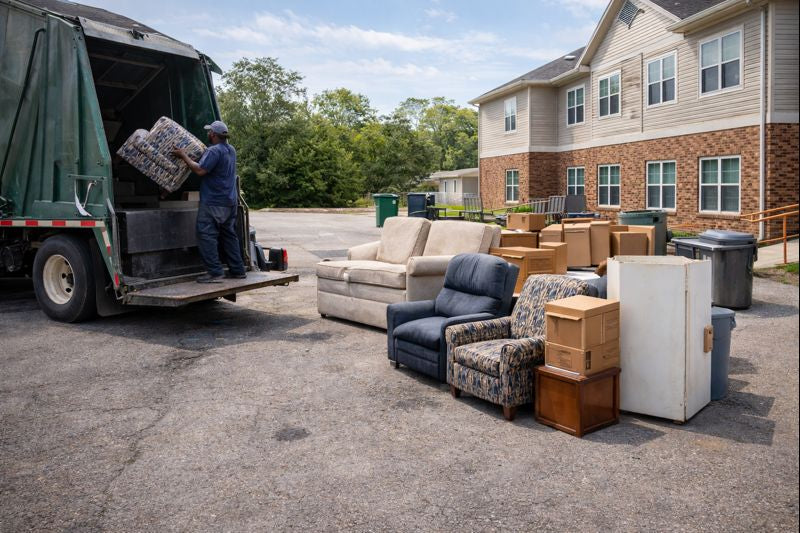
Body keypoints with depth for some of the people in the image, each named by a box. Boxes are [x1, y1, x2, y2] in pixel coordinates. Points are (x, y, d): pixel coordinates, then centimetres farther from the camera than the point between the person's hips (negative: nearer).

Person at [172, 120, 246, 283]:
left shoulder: (214, 151, -15)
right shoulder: (231, 150, 15)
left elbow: (200, 170, -22)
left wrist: (183, 156, -10)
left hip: (213, 202, -9)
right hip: (230, 201, 9)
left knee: (206, 235, -6)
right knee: (229, 234, 14)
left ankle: (214, 272, -9)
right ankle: (237, 270, 16)